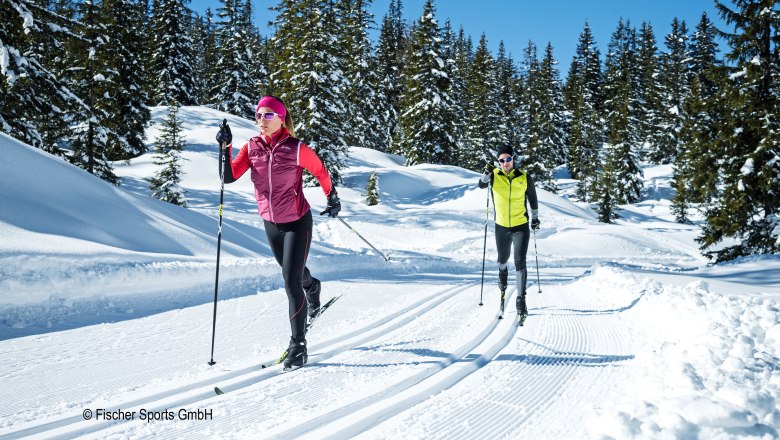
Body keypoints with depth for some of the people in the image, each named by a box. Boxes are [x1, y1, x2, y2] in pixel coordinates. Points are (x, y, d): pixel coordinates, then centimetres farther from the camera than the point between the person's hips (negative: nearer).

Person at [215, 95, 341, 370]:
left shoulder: (297, 149, -17)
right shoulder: (251, 148, -6)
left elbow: (320, 171, -2)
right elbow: (229, 177, -13)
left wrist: (333, 199, 1)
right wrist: (225, 147, -23)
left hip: (297, 222, -5)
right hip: (271, 223, 5)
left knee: (291, 281, -10)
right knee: (292, 271, 25)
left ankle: (298, 346, 0)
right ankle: (311, 287, 63)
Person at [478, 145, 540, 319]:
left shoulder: (525, 178, -5)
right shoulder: (495, 175, -7)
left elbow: (532, 199, 10)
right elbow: (481, 185, -25)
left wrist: (535, 218, 18)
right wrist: (486, 174, -43)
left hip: (521, 226, -1)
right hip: (501, 226, 1)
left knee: (520, 262, -9)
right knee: (503, 259, 20)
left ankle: (521, 299, -4)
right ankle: (503, 272, 56)